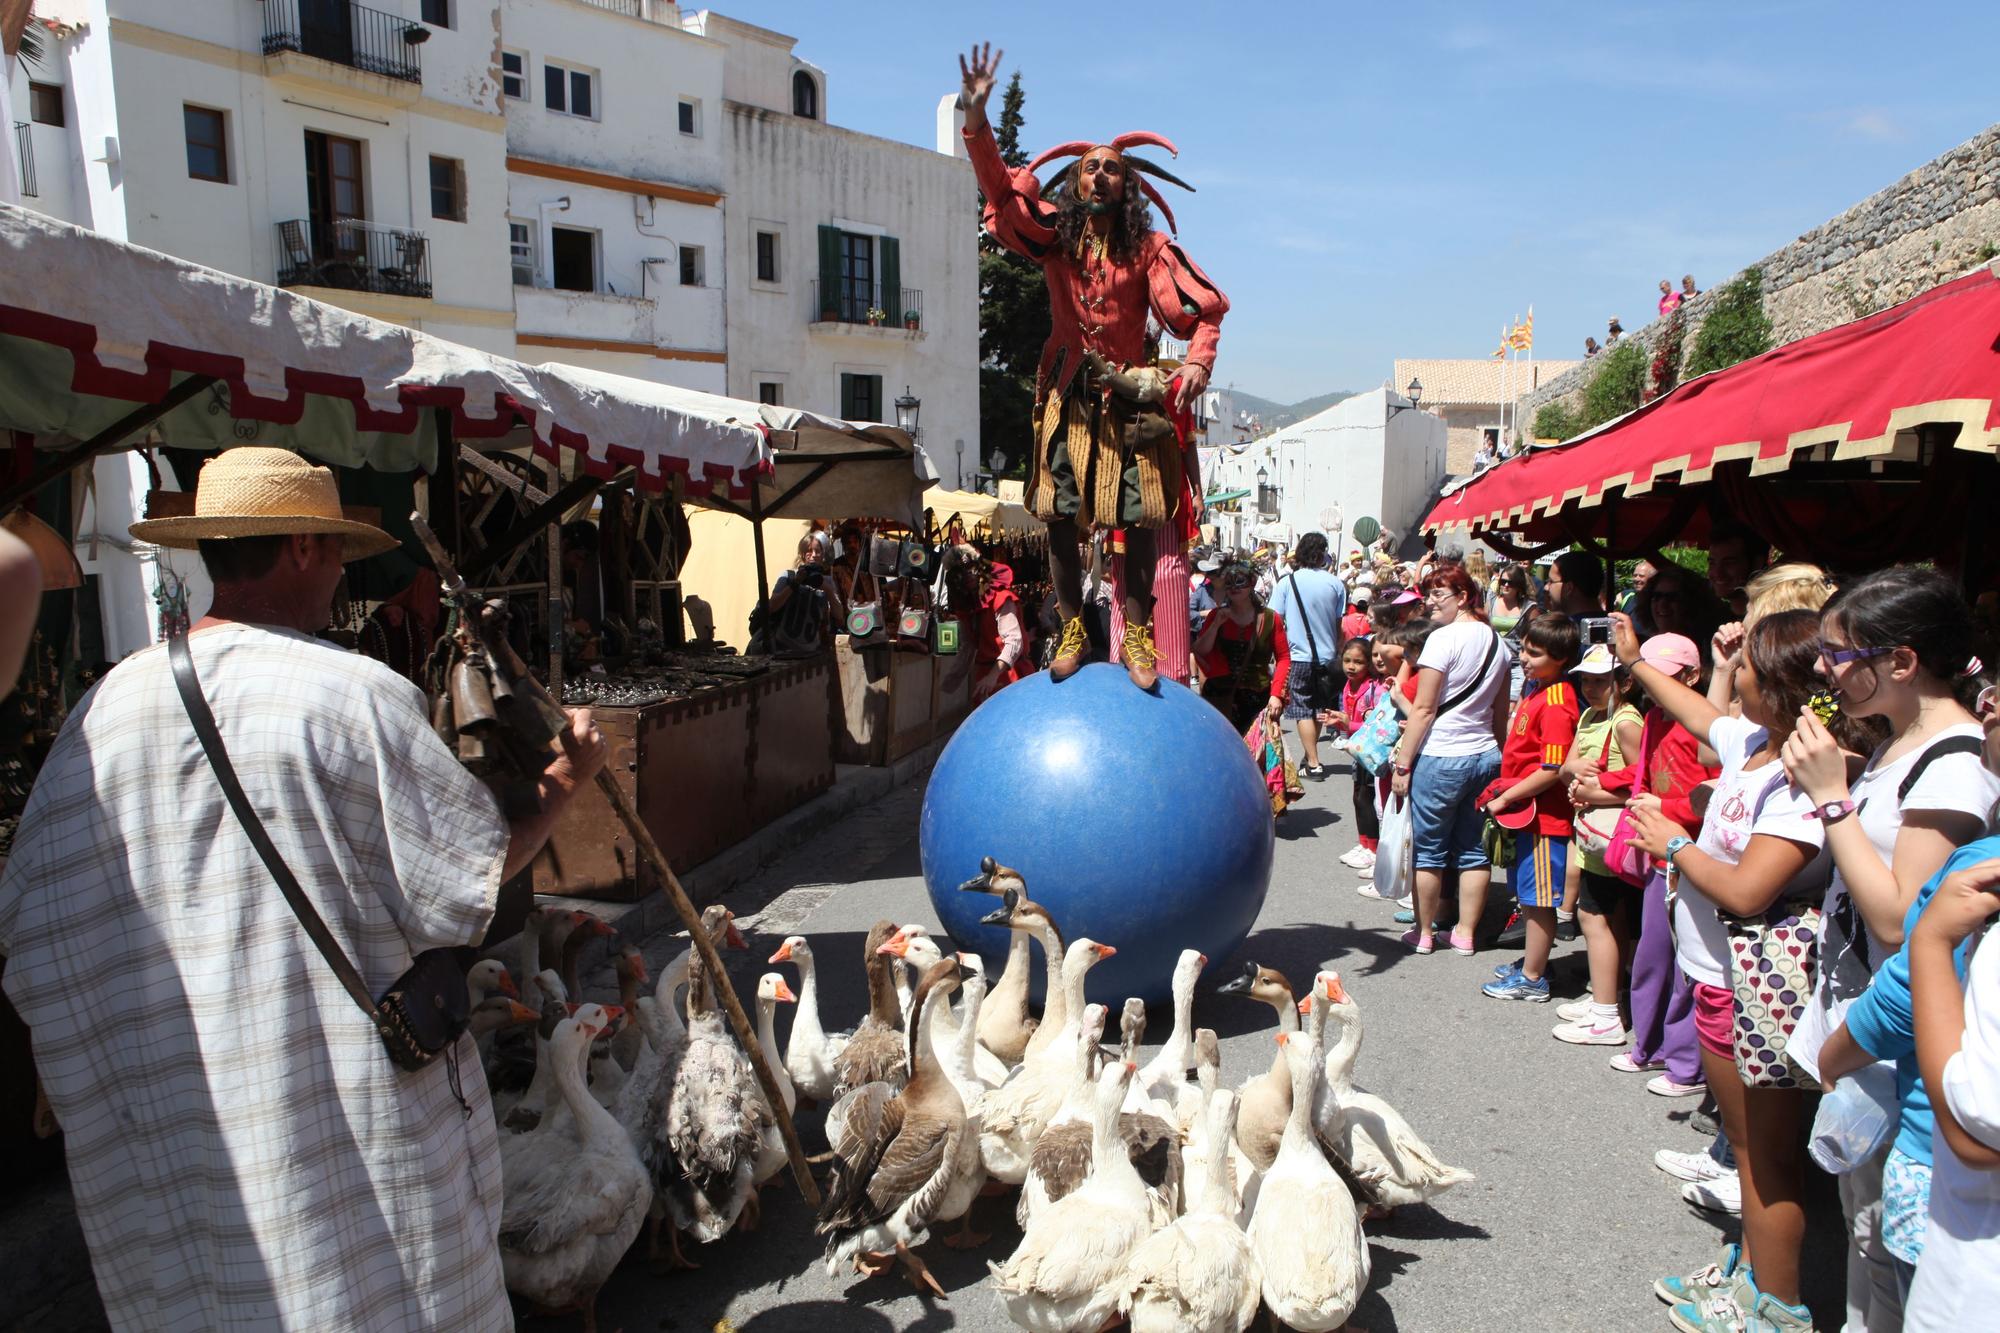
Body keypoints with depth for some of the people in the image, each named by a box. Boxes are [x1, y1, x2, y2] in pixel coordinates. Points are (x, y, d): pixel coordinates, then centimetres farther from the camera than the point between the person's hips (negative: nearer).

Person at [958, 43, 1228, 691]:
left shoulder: (1148, 248, 0)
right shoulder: (1054, 232, 3)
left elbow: (1203, 308, -2)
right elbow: (999, 184, -8)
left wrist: (1197, 363, -20)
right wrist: (976, 117, -22)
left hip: (1129, 399, -1)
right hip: (1067, 398, 1)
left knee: (1141, 520, -7)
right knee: (1059, 519, -1)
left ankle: (1136, 634, 5)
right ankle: (1072, 630, 12)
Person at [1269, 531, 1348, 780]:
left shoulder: (1288, 582, -6)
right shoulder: (1335, 583, -2)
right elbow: (1340, 625, 2)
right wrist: (1339, 653, 14)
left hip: (1298, 656, -2)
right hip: (1327, 656, 3)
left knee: (1303, 711, 2)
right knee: (1318, 708, 16)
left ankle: (1313, 764, -4)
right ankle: (1310, 757, 24)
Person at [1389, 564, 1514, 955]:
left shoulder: (1444, 638, -14)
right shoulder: (1497, 641, 9)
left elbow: (1424, 709, -15)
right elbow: (1501, 714, 15)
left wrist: (1402, 763, -10)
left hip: (1441, 758, -7)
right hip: (1485, 757, 7)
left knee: (1429, 850, 6)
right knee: (1472, 849, 12)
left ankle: (1423, 933, 16)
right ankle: (1465, 934, 19)